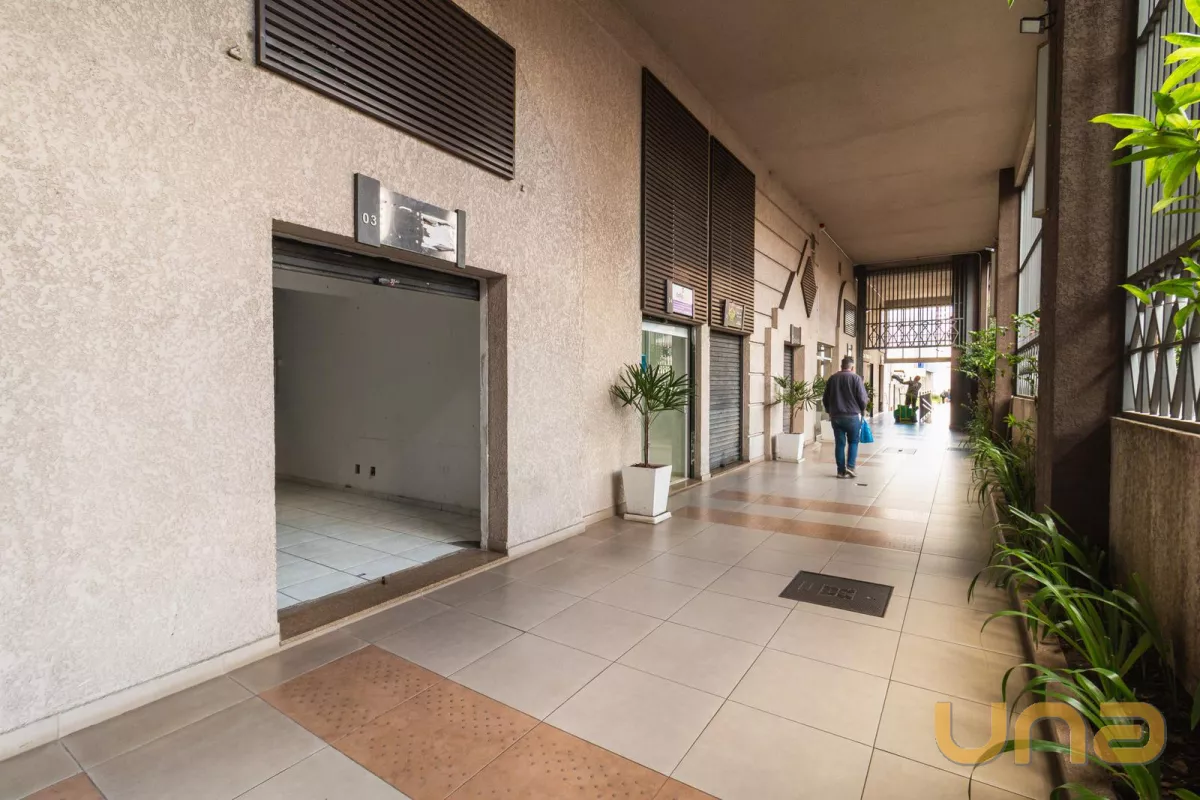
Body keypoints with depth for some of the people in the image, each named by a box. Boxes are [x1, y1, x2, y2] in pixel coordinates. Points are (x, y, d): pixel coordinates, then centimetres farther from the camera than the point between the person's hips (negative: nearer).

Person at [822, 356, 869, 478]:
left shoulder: (832, 379, 8)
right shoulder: (856, 378, -5)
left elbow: (825, 399, 12)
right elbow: (862, 398, -7)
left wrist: (830, 411, 24)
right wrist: (863, 411, 9)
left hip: (835, 416, 3)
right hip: (853, 416, -3)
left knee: (839, 443, 6)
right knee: (853, 442, 11)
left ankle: (841, 470, 7)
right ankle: (850, 466, 1)